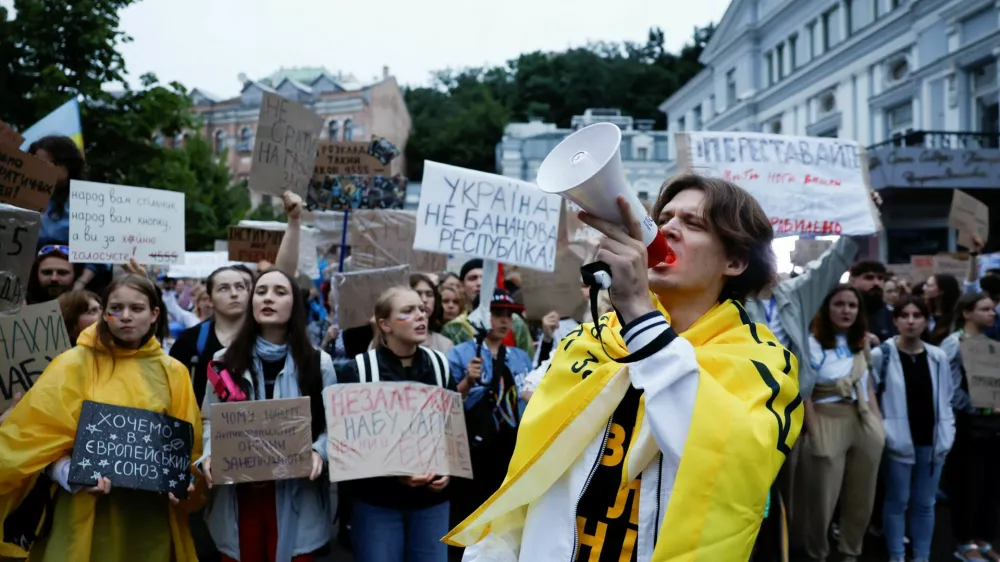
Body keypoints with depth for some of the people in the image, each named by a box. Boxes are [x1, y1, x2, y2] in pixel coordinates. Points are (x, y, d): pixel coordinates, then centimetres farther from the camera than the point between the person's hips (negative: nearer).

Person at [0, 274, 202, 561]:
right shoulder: (72, 365, -1)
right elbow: (37, 434, -5)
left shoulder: (172, 372, 7)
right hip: (88, 511, -2)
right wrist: (69, 473, -21)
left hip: (152, 512, 3)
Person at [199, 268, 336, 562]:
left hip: (296, 496, -1)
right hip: (238, 494, 1)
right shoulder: (226, 361, 7)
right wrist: (209, 455, -8)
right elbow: (209, 420, 11)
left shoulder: (318, 363, 3)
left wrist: (319, 452, -16)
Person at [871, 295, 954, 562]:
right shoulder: (881, 355, -9)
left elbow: (946, 401, 10)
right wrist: (883, 432, -9)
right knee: (898, 501, 5)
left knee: (925, 503, 13)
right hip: (899, 441, -4)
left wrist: (947, 437, 3)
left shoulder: (939, 357, 4)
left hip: (932, 442, 4)